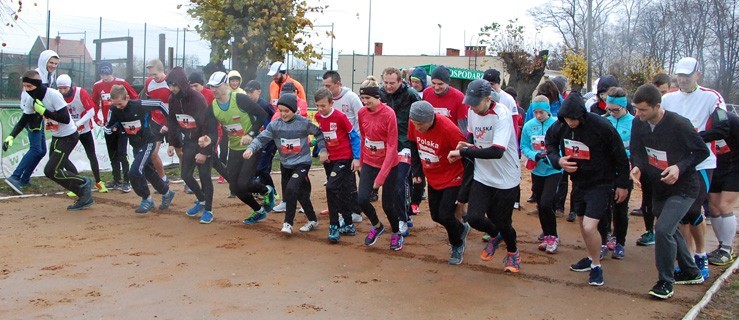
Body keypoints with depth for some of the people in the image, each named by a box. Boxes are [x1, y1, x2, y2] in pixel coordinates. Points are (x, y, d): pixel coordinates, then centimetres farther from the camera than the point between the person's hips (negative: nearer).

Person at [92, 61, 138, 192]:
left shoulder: (121, 83, -9)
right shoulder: (97, 86, 2)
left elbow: (135, 98, -4)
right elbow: (94, 103, 12)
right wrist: (96, 118, 3)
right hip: (108, 125, 4)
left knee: (122, 153, -8)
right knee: (112, 155, 11)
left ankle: (126, 182, -4)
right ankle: (117, 181, 20)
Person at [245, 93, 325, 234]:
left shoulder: (304, 123, -10)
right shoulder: (275, 125, -5)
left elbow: (319, 133, 2)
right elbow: (261, 138, -11)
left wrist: (322, 150, -4)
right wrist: (251, 148, -27)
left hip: (302, 163, -4)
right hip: (285, 164, 4)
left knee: (291, 188, -23)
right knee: (301, 194, 11)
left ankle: (288, 223, -10)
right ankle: (312, 220, 29)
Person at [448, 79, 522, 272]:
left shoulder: (502, 114, -24)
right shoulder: (472, 111, -2)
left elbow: (497, 152, -33)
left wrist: (463, 151, -27)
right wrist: (467, 145, -5)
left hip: (506, 179, -5)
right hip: (482, 176, 5)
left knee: (502, 222, 4)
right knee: (474, 217, -8)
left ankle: (512, 251, 38)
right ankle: (494, 236, 27)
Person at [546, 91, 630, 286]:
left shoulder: (601, 127, -24)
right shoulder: (560, 126, -10)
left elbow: (620, 156, -13)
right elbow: (550, 143, 11)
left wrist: (622, 184, -6)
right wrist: (558, 160, -10)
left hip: (600, 184, -6)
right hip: (578, 181, 6)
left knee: (589, 227, -16)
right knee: (582, 224, 19)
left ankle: (596, 266, 8)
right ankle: (592, 258, 42)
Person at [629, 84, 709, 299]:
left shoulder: (678, 125, -24)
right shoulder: (639, 124, -7)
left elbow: (703, 151, -13)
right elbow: (637, 152, 2)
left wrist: (680, 167, -27)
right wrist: (637, 167, -20)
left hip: (683, 188, -7)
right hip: (659, 188, 7)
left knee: (663, 230, -19)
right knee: (670, 230, 19)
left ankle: (666, 282, -2)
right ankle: (691, 273, 40)